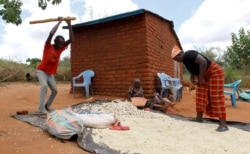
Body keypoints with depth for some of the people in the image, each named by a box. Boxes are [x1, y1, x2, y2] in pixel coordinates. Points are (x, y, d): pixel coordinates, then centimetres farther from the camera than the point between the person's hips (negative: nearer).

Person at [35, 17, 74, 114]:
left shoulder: (60, 49, 1)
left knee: (55, 90, 2)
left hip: (50, 73, 6)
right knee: (44, 85, -29)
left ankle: (47, 106, 21)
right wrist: (59, 22, -23)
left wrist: (69, 25, -14)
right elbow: (51, 33, -29)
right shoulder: (48, 46, -11)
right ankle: (41, 108, -26)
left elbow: (71, 39, -7)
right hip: (41, 70, -6)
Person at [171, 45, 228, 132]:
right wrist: (192, 79, 5)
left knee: (217, 98, -12)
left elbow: (203, 62, -32)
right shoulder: (185, 60, 8)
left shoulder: (189, 55, -21)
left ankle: (223, 124, -10)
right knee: (201, 97, 8)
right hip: (204, 76, 10)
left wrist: (200, 78, -26)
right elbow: (193, 70, 23)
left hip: (214, 73, -10)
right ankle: (199, 118, 16)